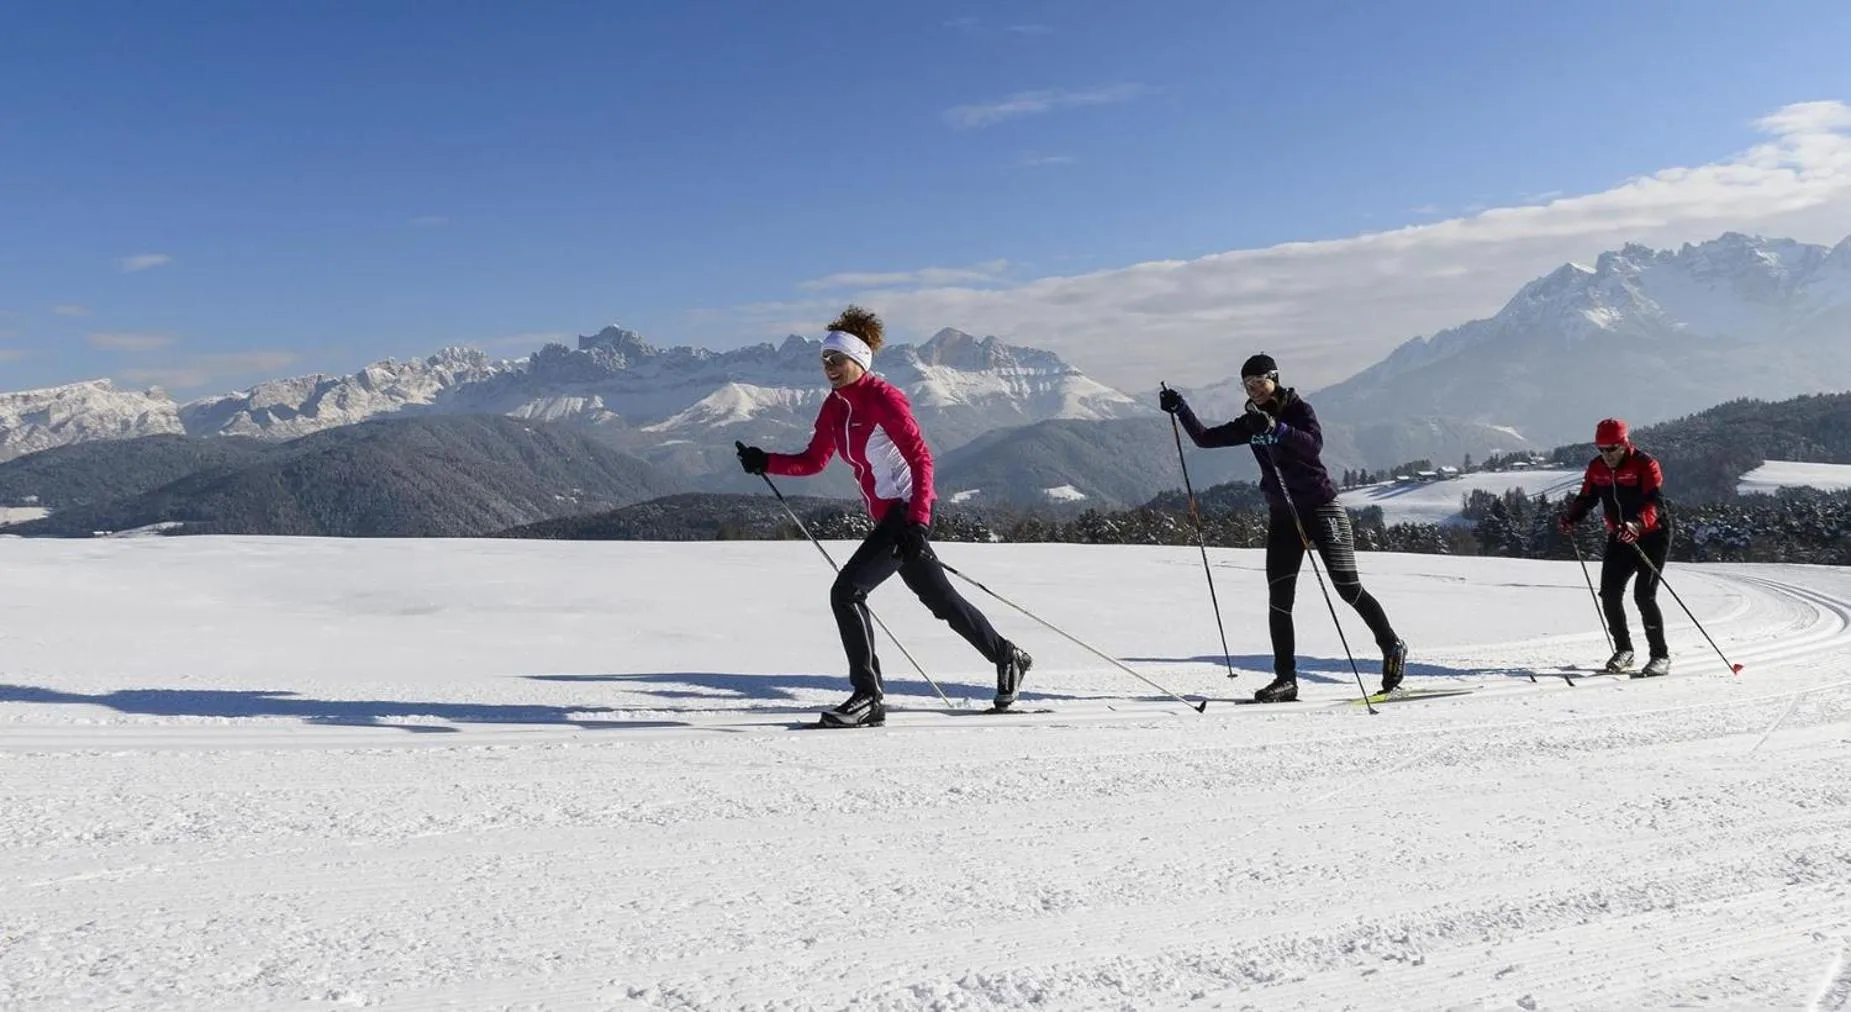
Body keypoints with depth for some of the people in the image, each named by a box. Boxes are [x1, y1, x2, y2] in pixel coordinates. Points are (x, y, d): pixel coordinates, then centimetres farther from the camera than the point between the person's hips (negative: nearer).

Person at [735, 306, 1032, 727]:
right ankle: (1007, 657, 40)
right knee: (941, 600, 20)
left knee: (846, 592, -16)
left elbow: (921, 458, -20)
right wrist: (764, 462, -4)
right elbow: (813, 461, 11)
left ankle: (869, 698, -7)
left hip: (908, 511, -9)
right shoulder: (835, 405, 8)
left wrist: (918, 521, -28)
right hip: (888, 517, 9)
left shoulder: (883, 397, -16)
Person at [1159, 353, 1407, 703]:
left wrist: (1276, 429, -38)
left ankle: (1393, 647, 17)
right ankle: (1286, 679, -2)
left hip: (1321, 507, -5)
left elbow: (1315, 444, -26)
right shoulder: (1250, 423, 8)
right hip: (1282, 516, 5)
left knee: (1348, 587, -4)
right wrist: (1180, 408, -3)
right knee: (1279, 597, -5)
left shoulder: (1298, 408, -7)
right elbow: (1205, 438, 8)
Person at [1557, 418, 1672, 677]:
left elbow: (1655, 503, -30)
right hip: (1619, 538, 6)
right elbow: (1586, 498, 5)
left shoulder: (1645, 464, -19)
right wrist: (1569, 517, -16)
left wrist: (1637, 524, -49)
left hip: (1652, 536, -6)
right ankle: (1623, 649, 18)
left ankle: (1660, 656, -4)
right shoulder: (1596, 467, -2)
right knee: (1609, 593, -1)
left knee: (1644, 595, -15)